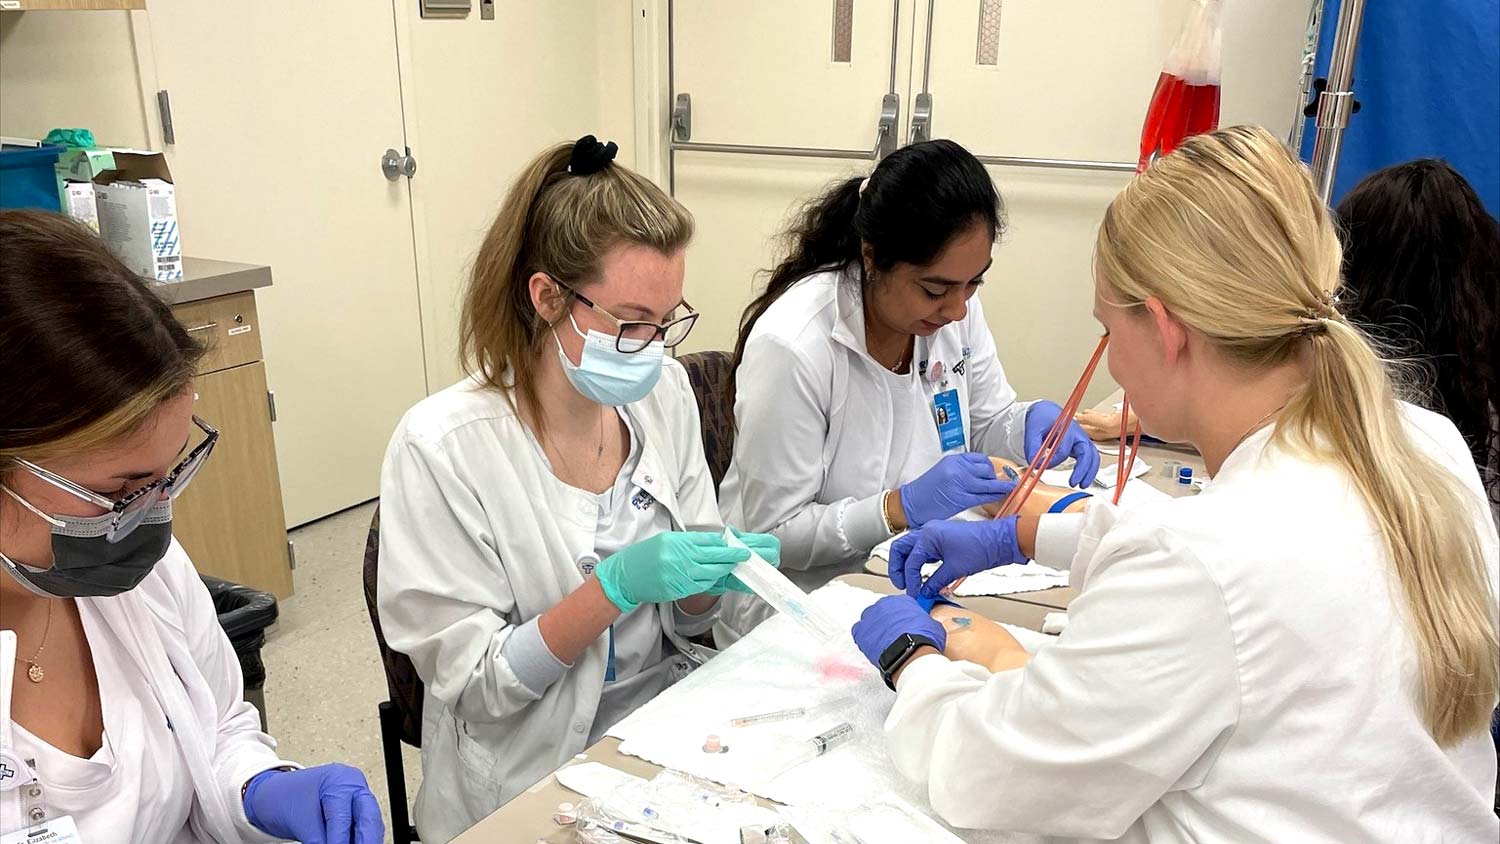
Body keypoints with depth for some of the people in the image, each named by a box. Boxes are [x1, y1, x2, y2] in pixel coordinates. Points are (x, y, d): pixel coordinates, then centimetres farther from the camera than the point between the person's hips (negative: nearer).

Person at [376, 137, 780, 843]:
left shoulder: (665, 394, -3)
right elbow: (472, 685, -14)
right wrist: (616, 586, -26)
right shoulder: (442, 447, -19)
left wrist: (715, 575, -16)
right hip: (535, 775, -5)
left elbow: (681, 620, 6)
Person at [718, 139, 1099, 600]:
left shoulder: (957, 309, -5)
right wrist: (904, 506, -30)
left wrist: (1035, 421, -10)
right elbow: (773, 533, -20)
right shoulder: (790, 346, -26)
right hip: (808, 594, -6)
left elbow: (986, 425, 12)